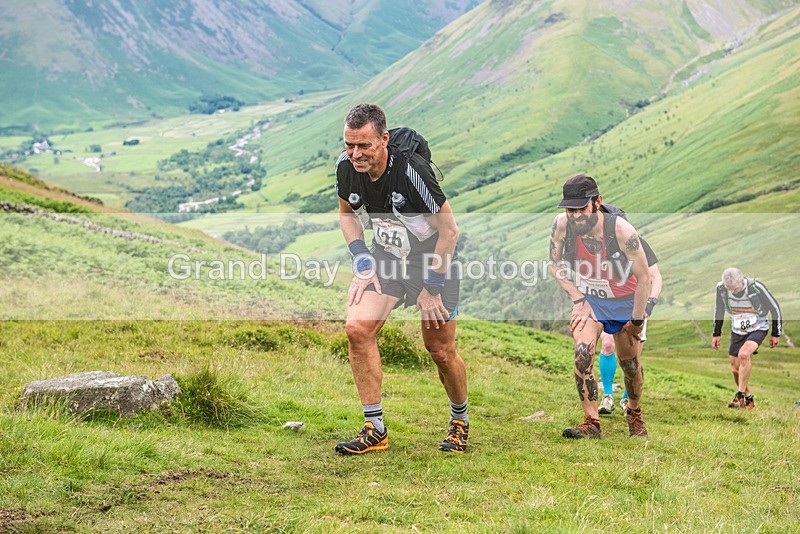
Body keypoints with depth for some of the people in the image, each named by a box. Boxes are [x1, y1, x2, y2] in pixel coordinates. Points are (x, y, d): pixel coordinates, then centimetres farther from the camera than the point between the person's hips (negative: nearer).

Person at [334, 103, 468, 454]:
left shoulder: (412, 170, -30)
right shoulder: (346, 167, -14)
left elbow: (449, 230, -20)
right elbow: (347, 213, 8)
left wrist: (432, 287, -17)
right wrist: (363, 264, -4)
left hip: (432, 256, -4)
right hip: (385, 256, 4)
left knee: (441, 351, 0)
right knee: (357, 329, -16)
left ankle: (459, 419, 30)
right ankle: (375, 429, -5)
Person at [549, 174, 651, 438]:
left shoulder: (621, 230, -31)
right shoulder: (562, 224, -24)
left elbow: (643, 277, -20)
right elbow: (554, 264, -4)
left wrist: (636, 321, -15)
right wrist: (578, 300, -11)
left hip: (624, 302, -1)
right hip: (588, 299, 1)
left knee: (630, 364, 10)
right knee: (583, 351, -23)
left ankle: (634, 412, 39)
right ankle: (591, 422, -17)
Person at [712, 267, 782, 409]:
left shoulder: (756, 287, -26)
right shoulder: (720, 288, -15)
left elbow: (774, 308, -11)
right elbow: (719, 310, 6)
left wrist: (776, 334, -5)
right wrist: (716, 334, 8)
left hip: (758, 328, -5)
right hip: (737, 331, 5)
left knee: (743, 354, -30)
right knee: (735, 369, 2)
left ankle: (740, 396, -18)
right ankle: (749, 399, 24)